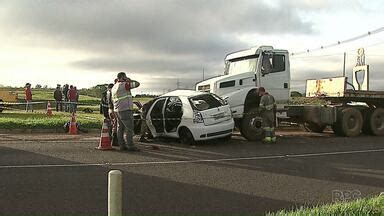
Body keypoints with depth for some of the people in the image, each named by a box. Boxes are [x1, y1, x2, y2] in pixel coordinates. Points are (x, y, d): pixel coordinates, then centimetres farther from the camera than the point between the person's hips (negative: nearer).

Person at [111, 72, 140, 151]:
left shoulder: (114, 87, 16)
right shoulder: (124, 85, -13)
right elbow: (137, 84, -11)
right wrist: (129, 80, 3)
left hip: (118, 110, 10)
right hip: (125, 110, -9)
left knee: (120, 128, 8)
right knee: (129, 128, -6)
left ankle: (122, 145, 10)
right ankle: (130, 146, -7)